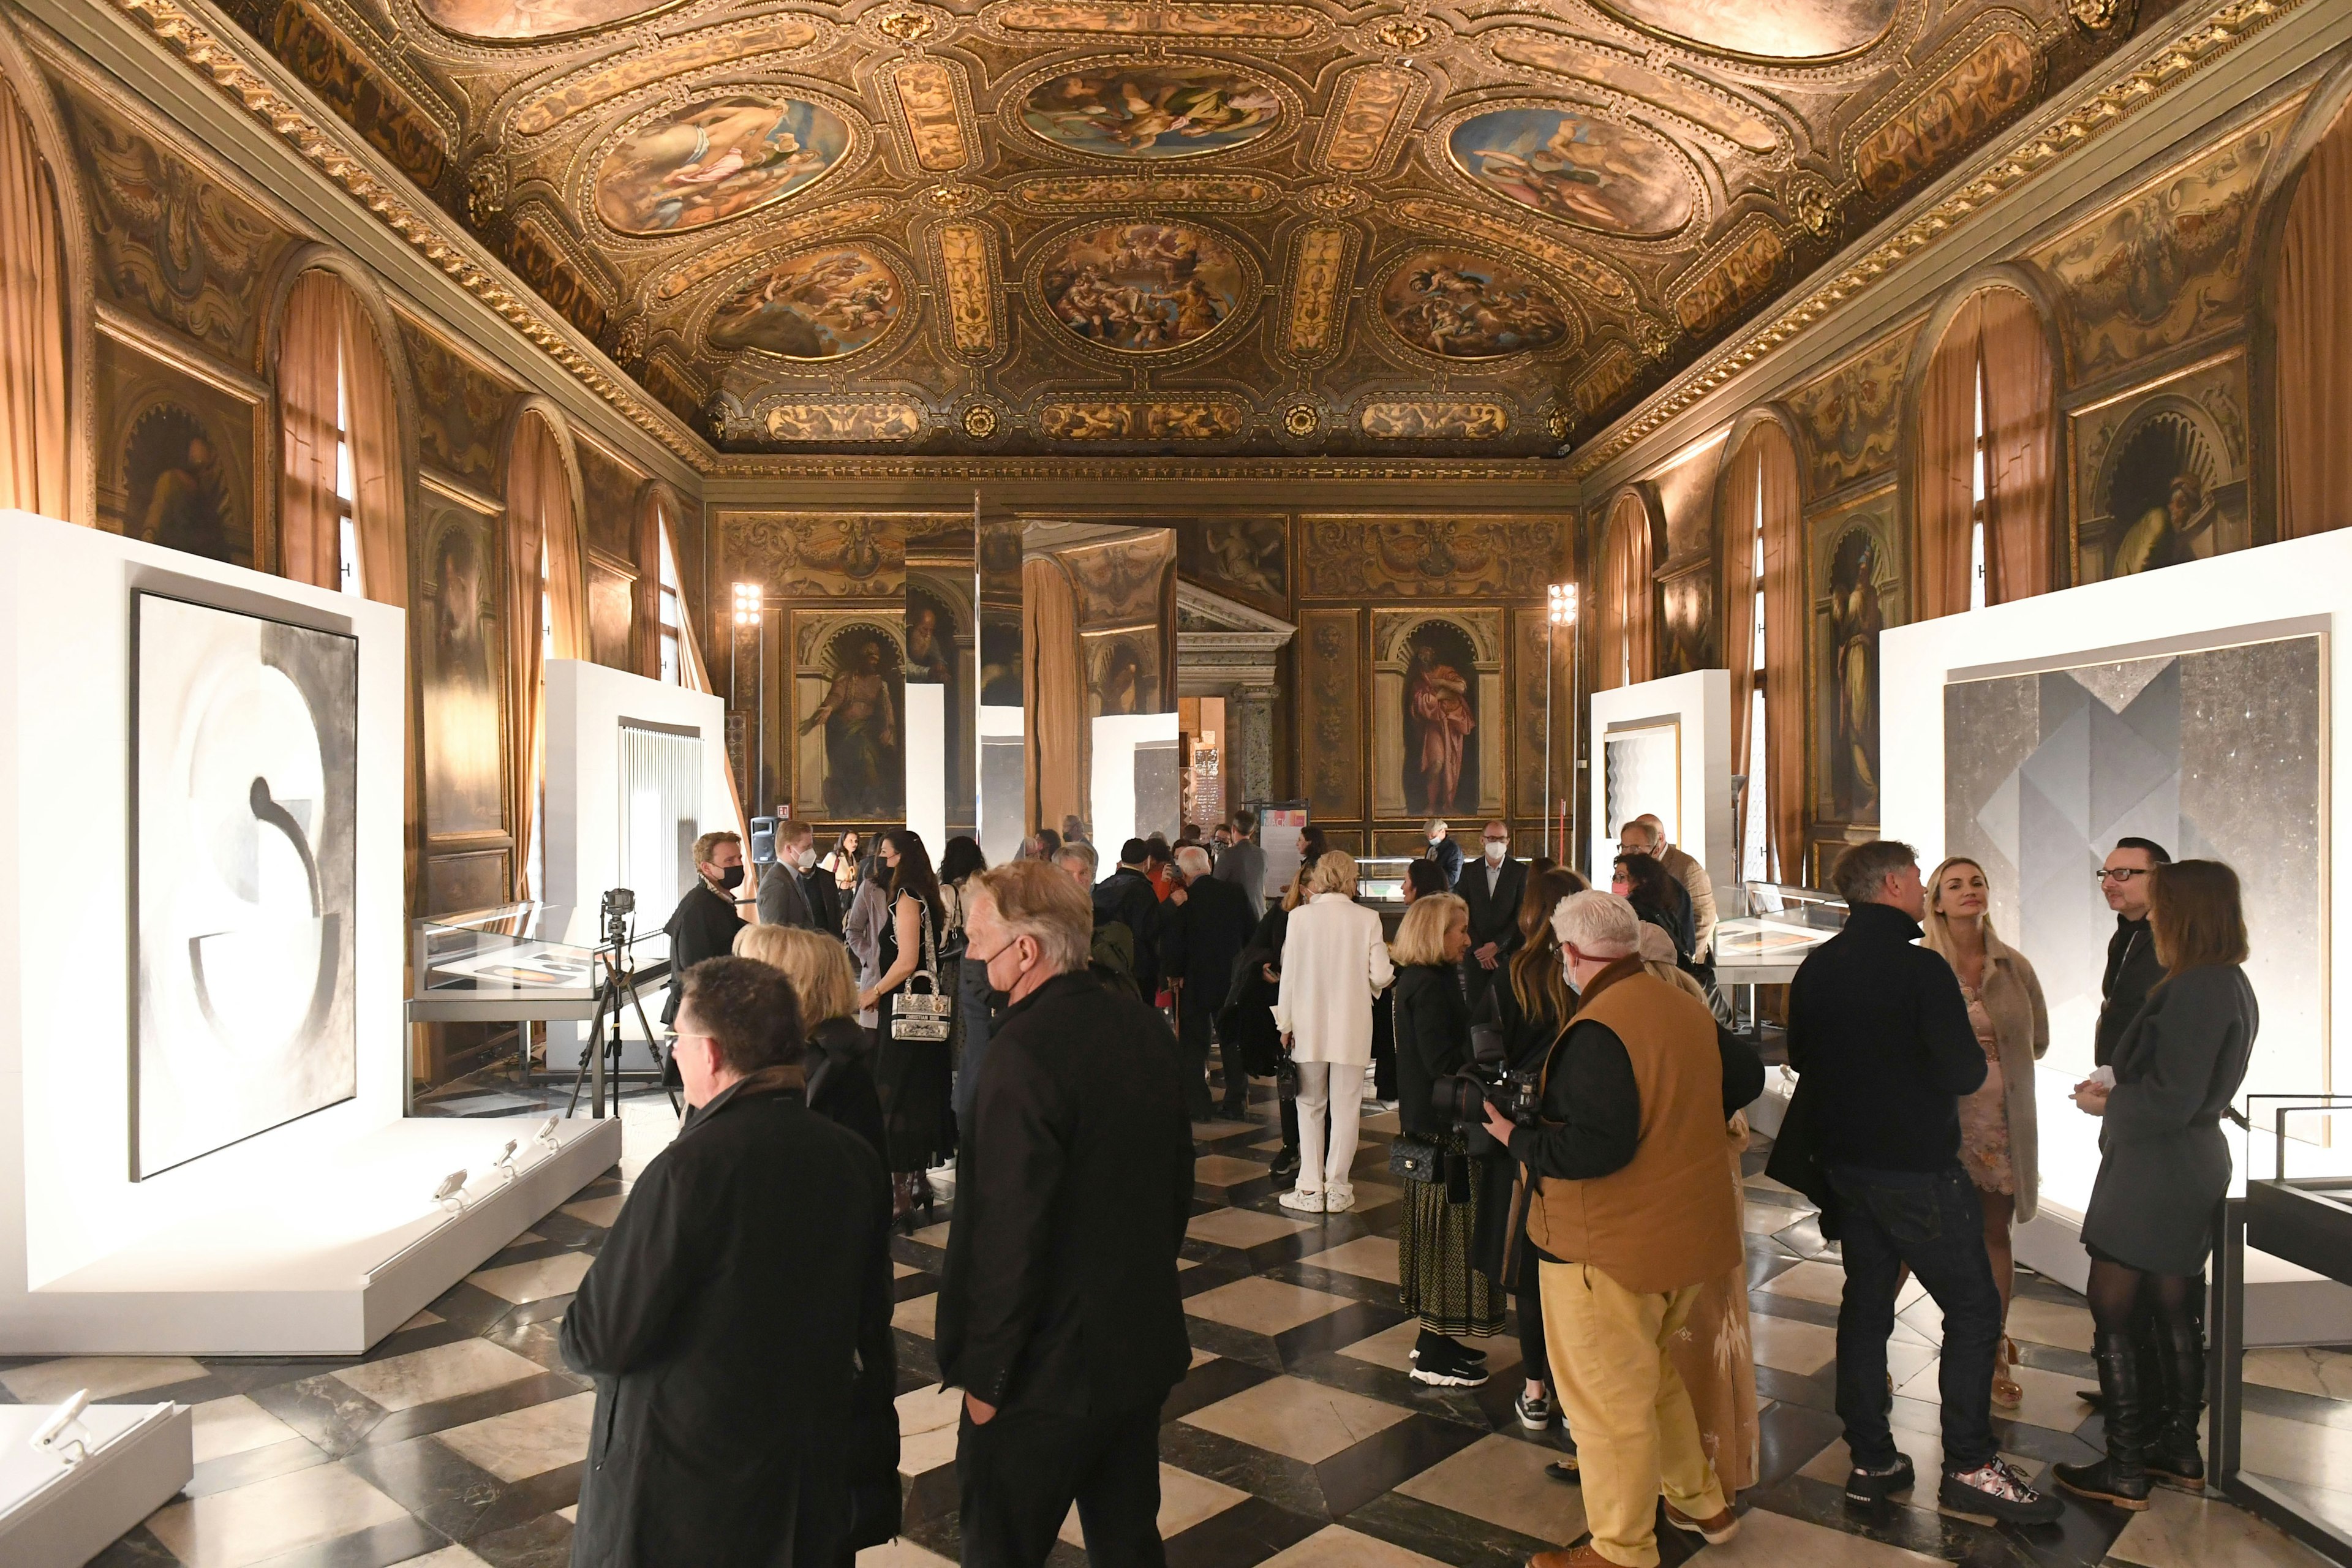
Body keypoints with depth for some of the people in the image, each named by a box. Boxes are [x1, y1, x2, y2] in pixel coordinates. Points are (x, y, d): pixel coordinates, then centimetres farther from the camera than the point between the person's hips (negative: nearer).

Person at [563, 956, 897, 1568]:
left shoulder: (689, 1171, -25)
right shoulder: (854, 1160, -6)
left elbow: (597, 1341, -19)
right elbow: (871, 1339, 4)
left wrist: (575, 1335, 6)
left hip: (680, 1500, -5)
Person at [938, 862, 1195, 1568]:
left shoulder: (1022, 1056, -26)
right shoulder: (1147, 1027, -1)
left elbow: (1007, 1237, -25)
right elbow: (1178, 1178, 10)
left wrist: (984, 1376, -12)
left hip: (1047, 1373, -7)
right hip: (1145, 1343, 8)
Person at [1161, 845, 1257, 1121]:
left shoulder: (1182, 901, -15)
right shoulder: (1236, 894, -3)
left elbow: (1171, 945, -15)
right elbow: (1252, 933, 5)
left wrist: (1174, 973, 2)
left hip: (1193, 984, -3)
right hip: (1232, 981, 3)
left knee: (1193, 1046, 7)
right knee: (1233, 1042, 13)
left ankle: (1197, 1106, 8)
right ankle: (1236, 1104, 17)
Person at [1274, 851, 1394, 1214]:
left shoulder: (1301, 915, -7)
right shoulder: (1367, 919, -7)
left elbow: (1289, 972, -4)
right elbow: (1381, 976, -7)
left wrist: (1285, 1023, 4)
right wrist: (1389, 968, 17)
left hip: (1309, 1025, 0)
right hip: (1353, 1028, 0)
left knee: (1310, 1107, 12)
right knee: (1345, 1108, 9)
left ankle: (1311, 1189, 13)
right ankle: (1337, 1189, 14)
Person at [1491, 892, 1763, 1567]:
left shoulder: (1598, 1030, -25)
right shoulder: (1689, 1009, 2)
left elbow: (1596, 1147, -31)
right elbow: (1746, 1078, 17)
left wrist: (1518, 1139, -17)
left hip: (1610, 1250, -9)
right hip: (1690, 1234, 9)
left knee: (1608, 1398, 8)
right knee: (1655, 1374, 27)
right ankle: (1702, 1503, 41)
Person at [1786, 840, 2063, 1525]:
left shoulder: (1816, 968, 4)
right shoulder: (1920, 968, -18)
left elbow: (1800, 1057, 14)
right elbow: (1963, 1073, -18)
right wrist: (1978, 1054, 3)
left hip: (1846, 1162, 7)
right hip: (1917, 1167, -7)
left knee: (1865, 1302, 13)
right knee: (1973, 1310, 5)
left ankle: (1871, 1460, 20)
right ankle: (1969, 1468, 8)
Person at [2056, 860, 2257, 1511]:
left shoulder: (2196, 990, -22)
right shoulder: (2229, 984, 9)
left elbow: (2170, 1102, -24)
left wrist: (2106, 1104, -8)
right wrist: (2117, 1090, 7)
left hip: (2153, 1175, -10)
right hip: (2195, 1169, 10)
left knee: (2109, 1312, 0)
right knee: (2174, 1312, 19)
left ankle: (2124, 1471, 8)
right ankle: (2180, 1451, 31)